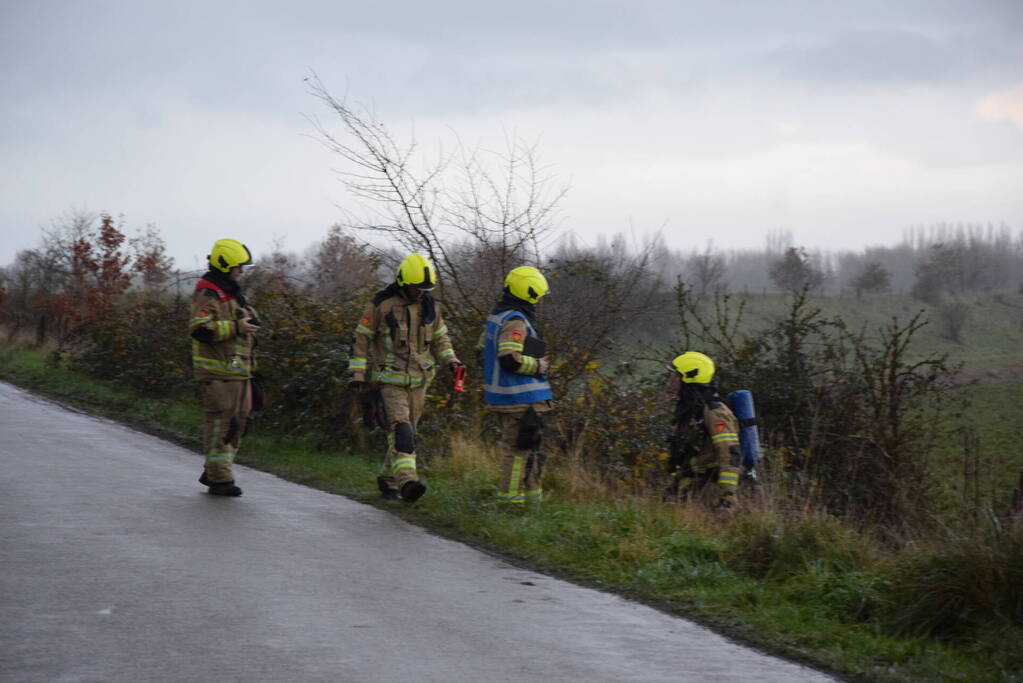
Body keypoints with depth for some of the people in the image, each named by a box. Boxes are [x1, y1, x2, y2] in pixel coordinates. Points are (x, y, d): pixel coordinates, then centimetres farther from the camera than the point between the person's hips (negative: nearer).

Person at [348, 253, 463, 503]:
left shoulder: (430, 307, 5)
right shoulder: (381, 305, -9)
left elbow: (440, 338, 16)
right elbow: (362, 339, -2)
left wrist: (451, 360, -2)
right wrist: (358, 373, -6)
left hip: (418, 381, 5)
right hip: (389, 380, -5)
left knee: (407, 432, 9)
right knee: (400, 429, -20)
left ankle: (388, 480, 24)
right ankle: (408, 482, -33)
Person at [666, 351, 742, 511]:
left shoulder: (714, 412, -15)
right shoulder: (687, 411, 15)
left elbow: (731, 454, -22)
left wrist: (728, 494, -26)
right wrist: (675, 483, 22)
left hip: (713, 490, -9)